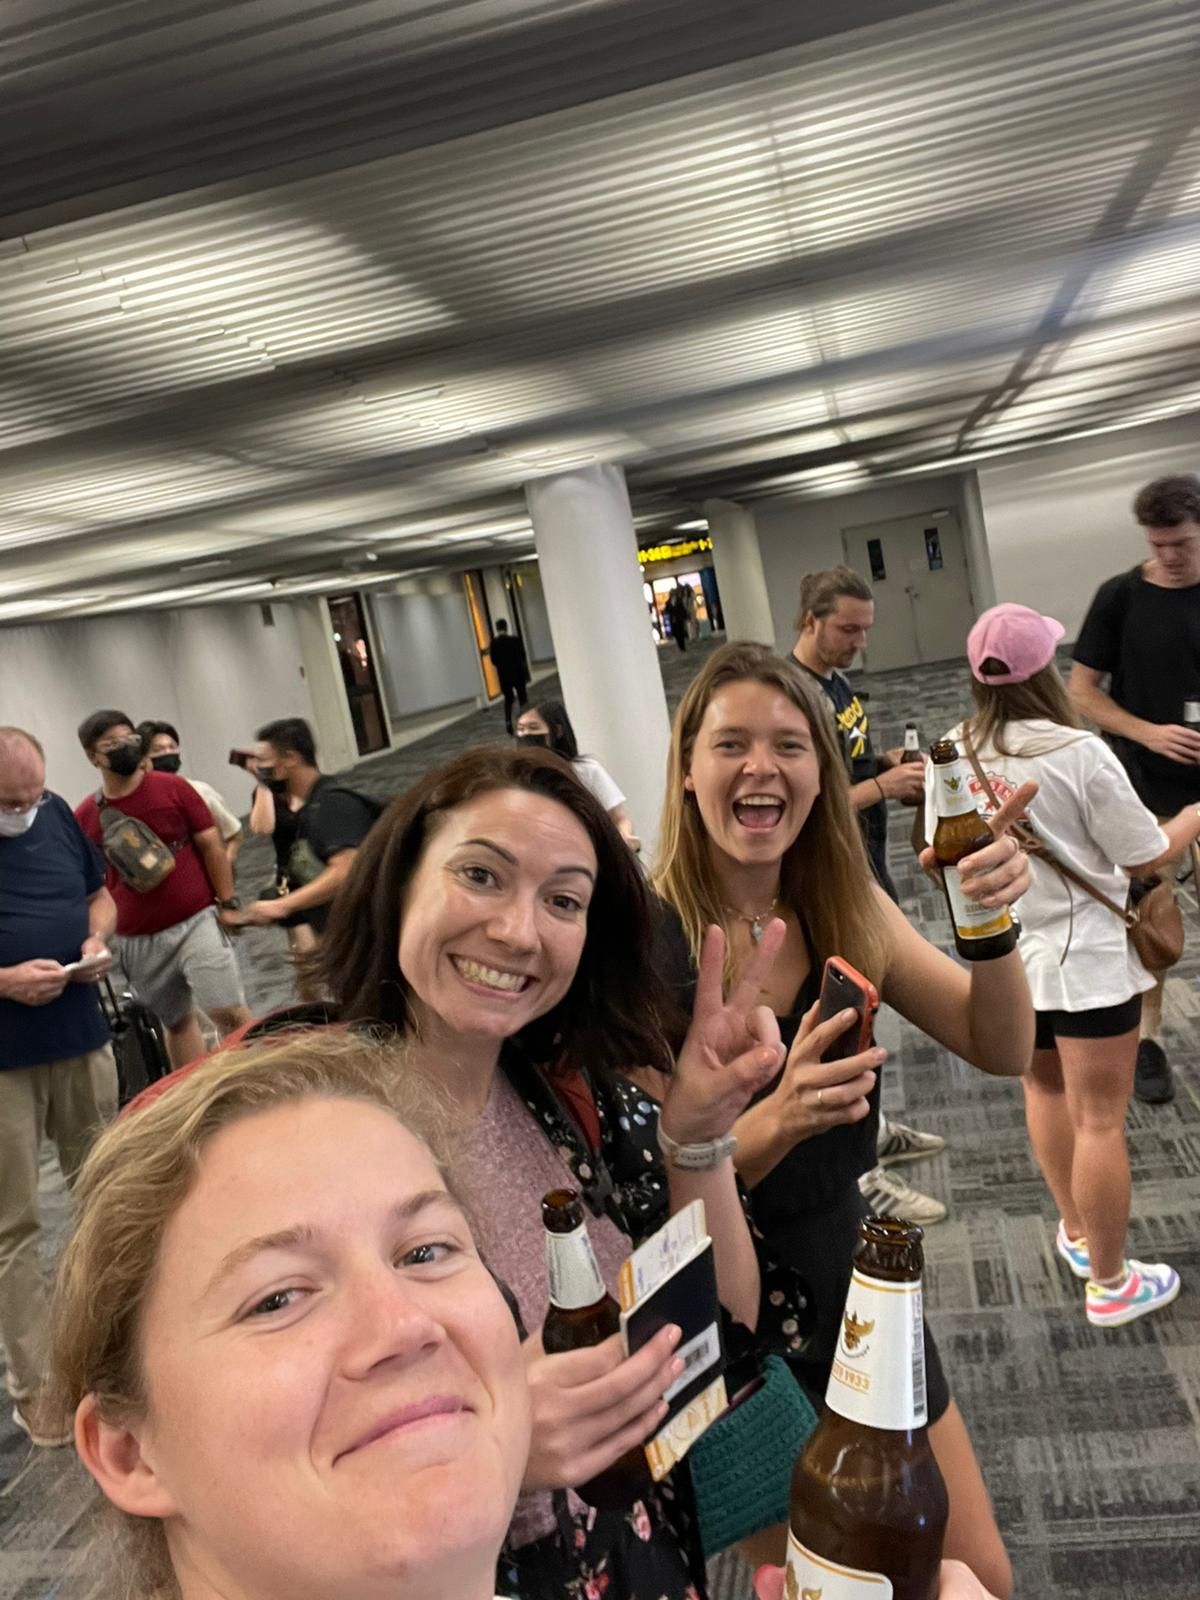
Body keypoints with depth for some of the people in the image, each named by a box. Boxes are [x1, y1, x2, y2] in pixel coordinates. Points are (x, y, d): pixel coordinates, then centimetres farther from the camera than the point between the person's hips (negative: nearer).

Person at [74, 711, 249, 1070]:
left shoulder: (173, 788, -3)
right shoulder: (84, 817, 0)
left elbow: (210, 845, 0)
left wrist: (229, 902, -4)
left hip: (197, 921, -2)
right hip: (139, 940, 2)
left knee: (228, 1012, -9)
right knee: (177, 1022, 15)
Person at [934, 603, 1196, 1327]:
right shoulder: (1078, 753, -21)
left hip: (1002, 955, 6)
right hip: (1086, 959, -5)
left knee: (1045, 1092, 25)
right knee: (1099, 1120, 8)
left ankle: (1077, 1234, 43)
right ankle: (1111, 1283, 23)